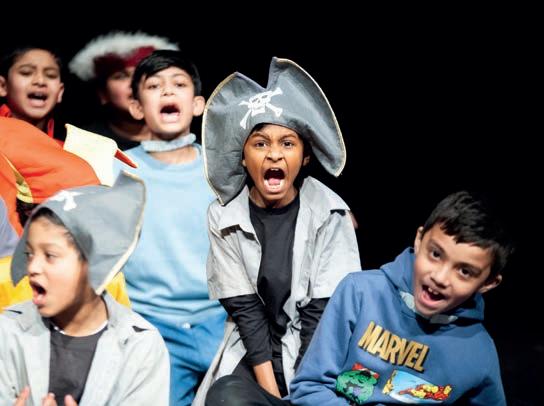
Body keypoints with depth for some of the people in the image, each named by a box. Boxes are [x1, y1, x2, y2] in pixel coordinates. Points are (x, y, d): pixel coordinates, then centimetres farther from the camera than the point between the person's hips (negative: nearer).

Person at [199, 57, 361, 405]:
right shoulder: (225, 215, -6)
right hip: (251, 351, 1)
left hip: (315, 352, 0)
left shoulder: (330, 213, -8)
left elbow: (323, 309, -9)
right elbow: (244, 307, -7)